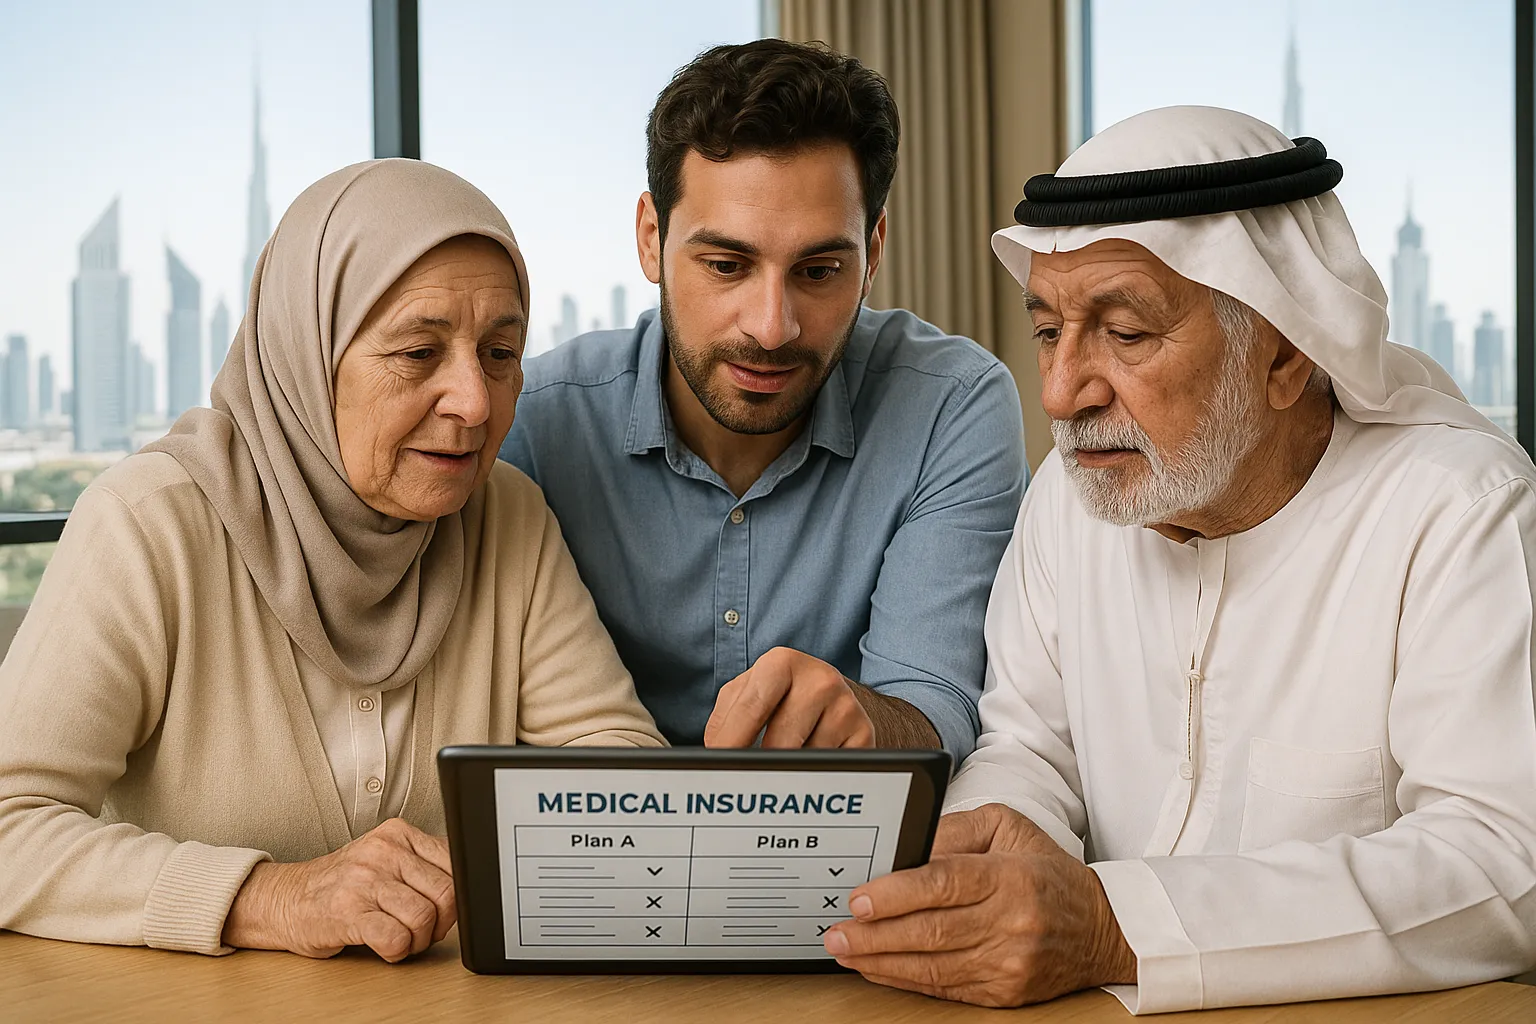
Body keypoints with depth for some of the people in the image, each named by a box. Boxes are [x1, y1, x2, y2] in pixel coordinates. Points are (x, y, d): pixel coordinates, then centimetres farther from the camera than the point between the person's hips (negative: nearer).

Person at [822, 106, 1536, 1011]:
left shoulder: (1462, 512, -13)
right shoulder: (1073, 491, 6)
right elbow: (1030, 747, 10)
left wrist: (1113, 931, -31)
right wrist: (990, 839, -16)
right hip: (1107, 1012, 5)